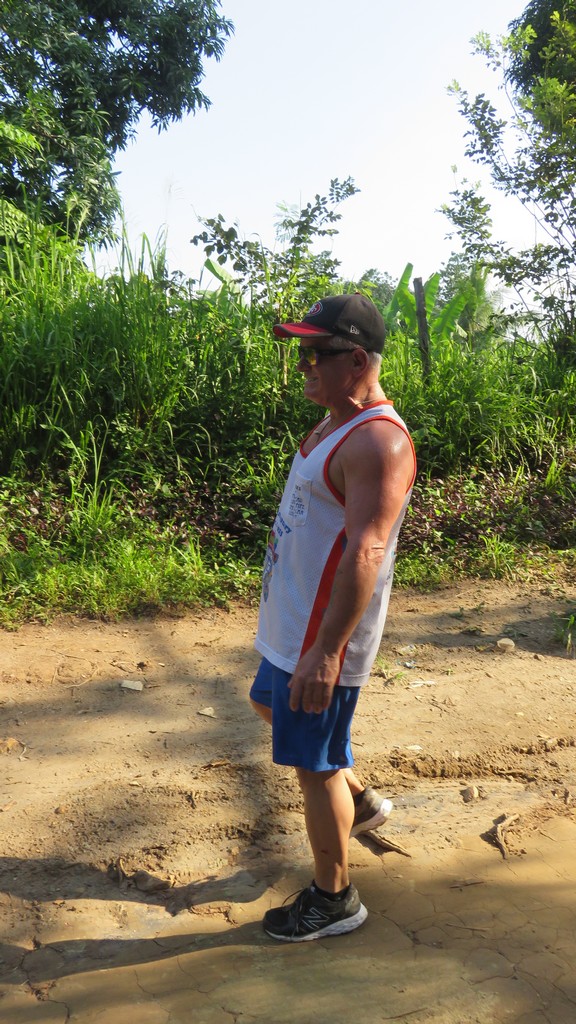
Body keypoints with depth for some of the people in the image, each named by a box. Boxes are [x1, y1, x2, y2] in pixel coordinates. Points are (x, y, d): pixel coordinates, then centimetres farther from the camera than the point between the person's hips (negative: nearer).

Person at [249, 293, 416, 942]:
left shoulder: (378, 442, -24)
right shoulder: (338, 424, 9)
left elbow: (365, 552, -30)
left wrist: (326, 652, -32)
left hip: (323, 635, -11)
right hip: (292, 621, 11)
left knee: (314, 764, 3)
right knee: (270, 706, 29)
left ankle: (335, 900, 24)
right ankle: (359, 802, 44)